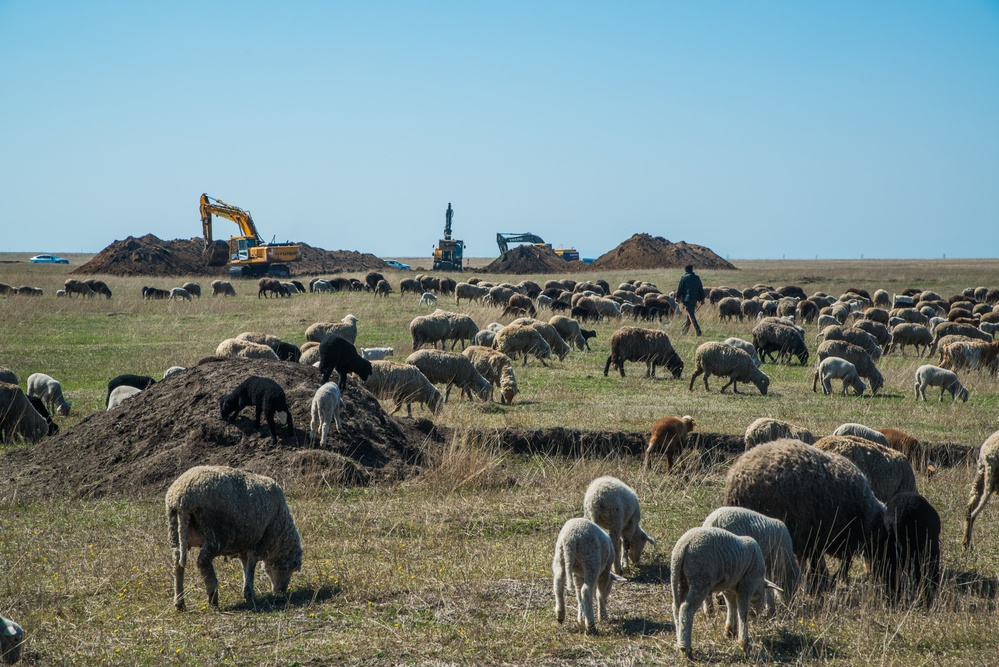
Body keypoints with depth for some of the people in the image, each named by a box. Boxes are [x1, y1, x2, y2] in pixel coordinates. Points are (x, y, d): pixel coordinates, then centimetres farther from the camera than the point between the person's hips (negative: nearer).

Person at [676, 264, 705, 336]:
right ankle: (684, 330, 27)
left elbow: (680, 288, -3)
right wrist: (702, 299, 16)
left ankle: (697, 329, -20)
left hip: (686, 299, -6)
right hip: (695, 299, 6)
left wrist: (678, 297, 9)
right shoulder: (697, 277, 9)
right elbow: (701, 289, 11)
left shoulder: (684, 277, -6)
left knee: (691, 315, -7)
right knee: (690, 315, 17)